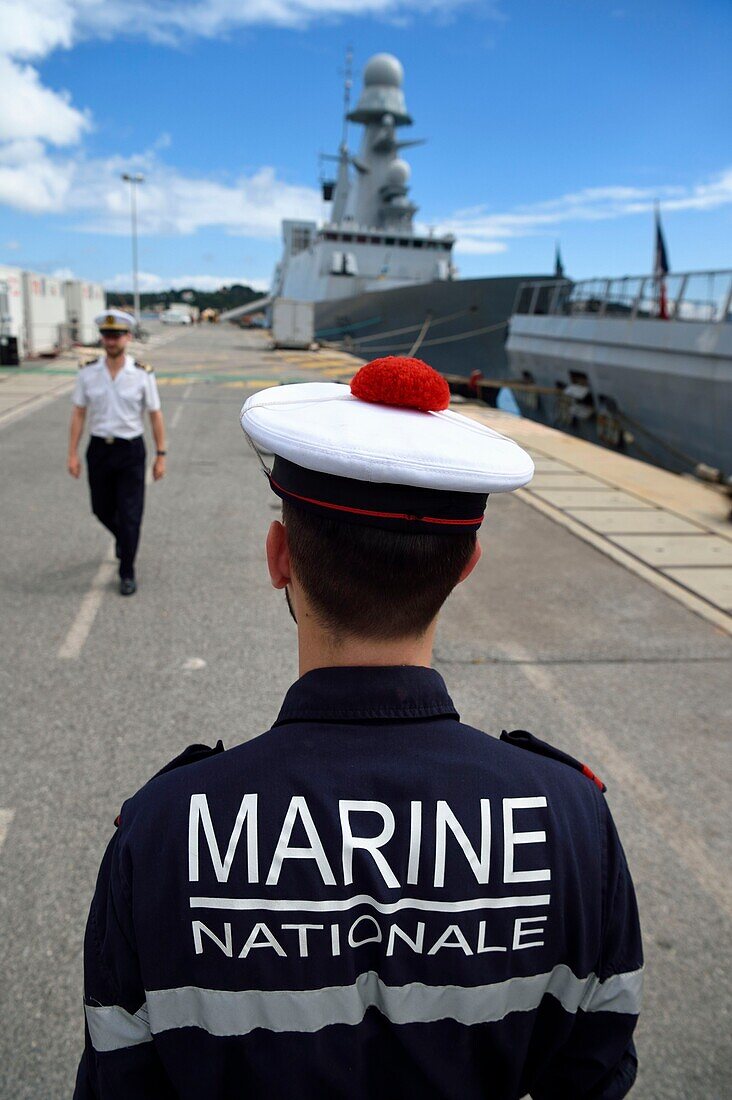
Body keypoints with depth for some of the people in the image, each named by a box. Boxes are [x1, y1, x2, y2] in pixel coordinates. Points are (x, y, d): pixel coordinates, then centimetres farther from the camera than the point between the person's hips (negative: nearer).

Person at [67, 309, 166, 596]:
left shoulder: (143, 374, -10)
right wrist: (72, 454, -2)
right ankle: (122, 537, 49)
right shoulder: (88, 372, -4)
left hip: (131, 451, -3)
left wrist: (161, 456, -3)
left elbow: (156, 416, -3)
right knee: (102, 510, 15)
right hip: (99, 450, 3)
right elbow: (78, 414, 2)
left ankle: (127, 573, 12)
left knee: (130, 515, -3)